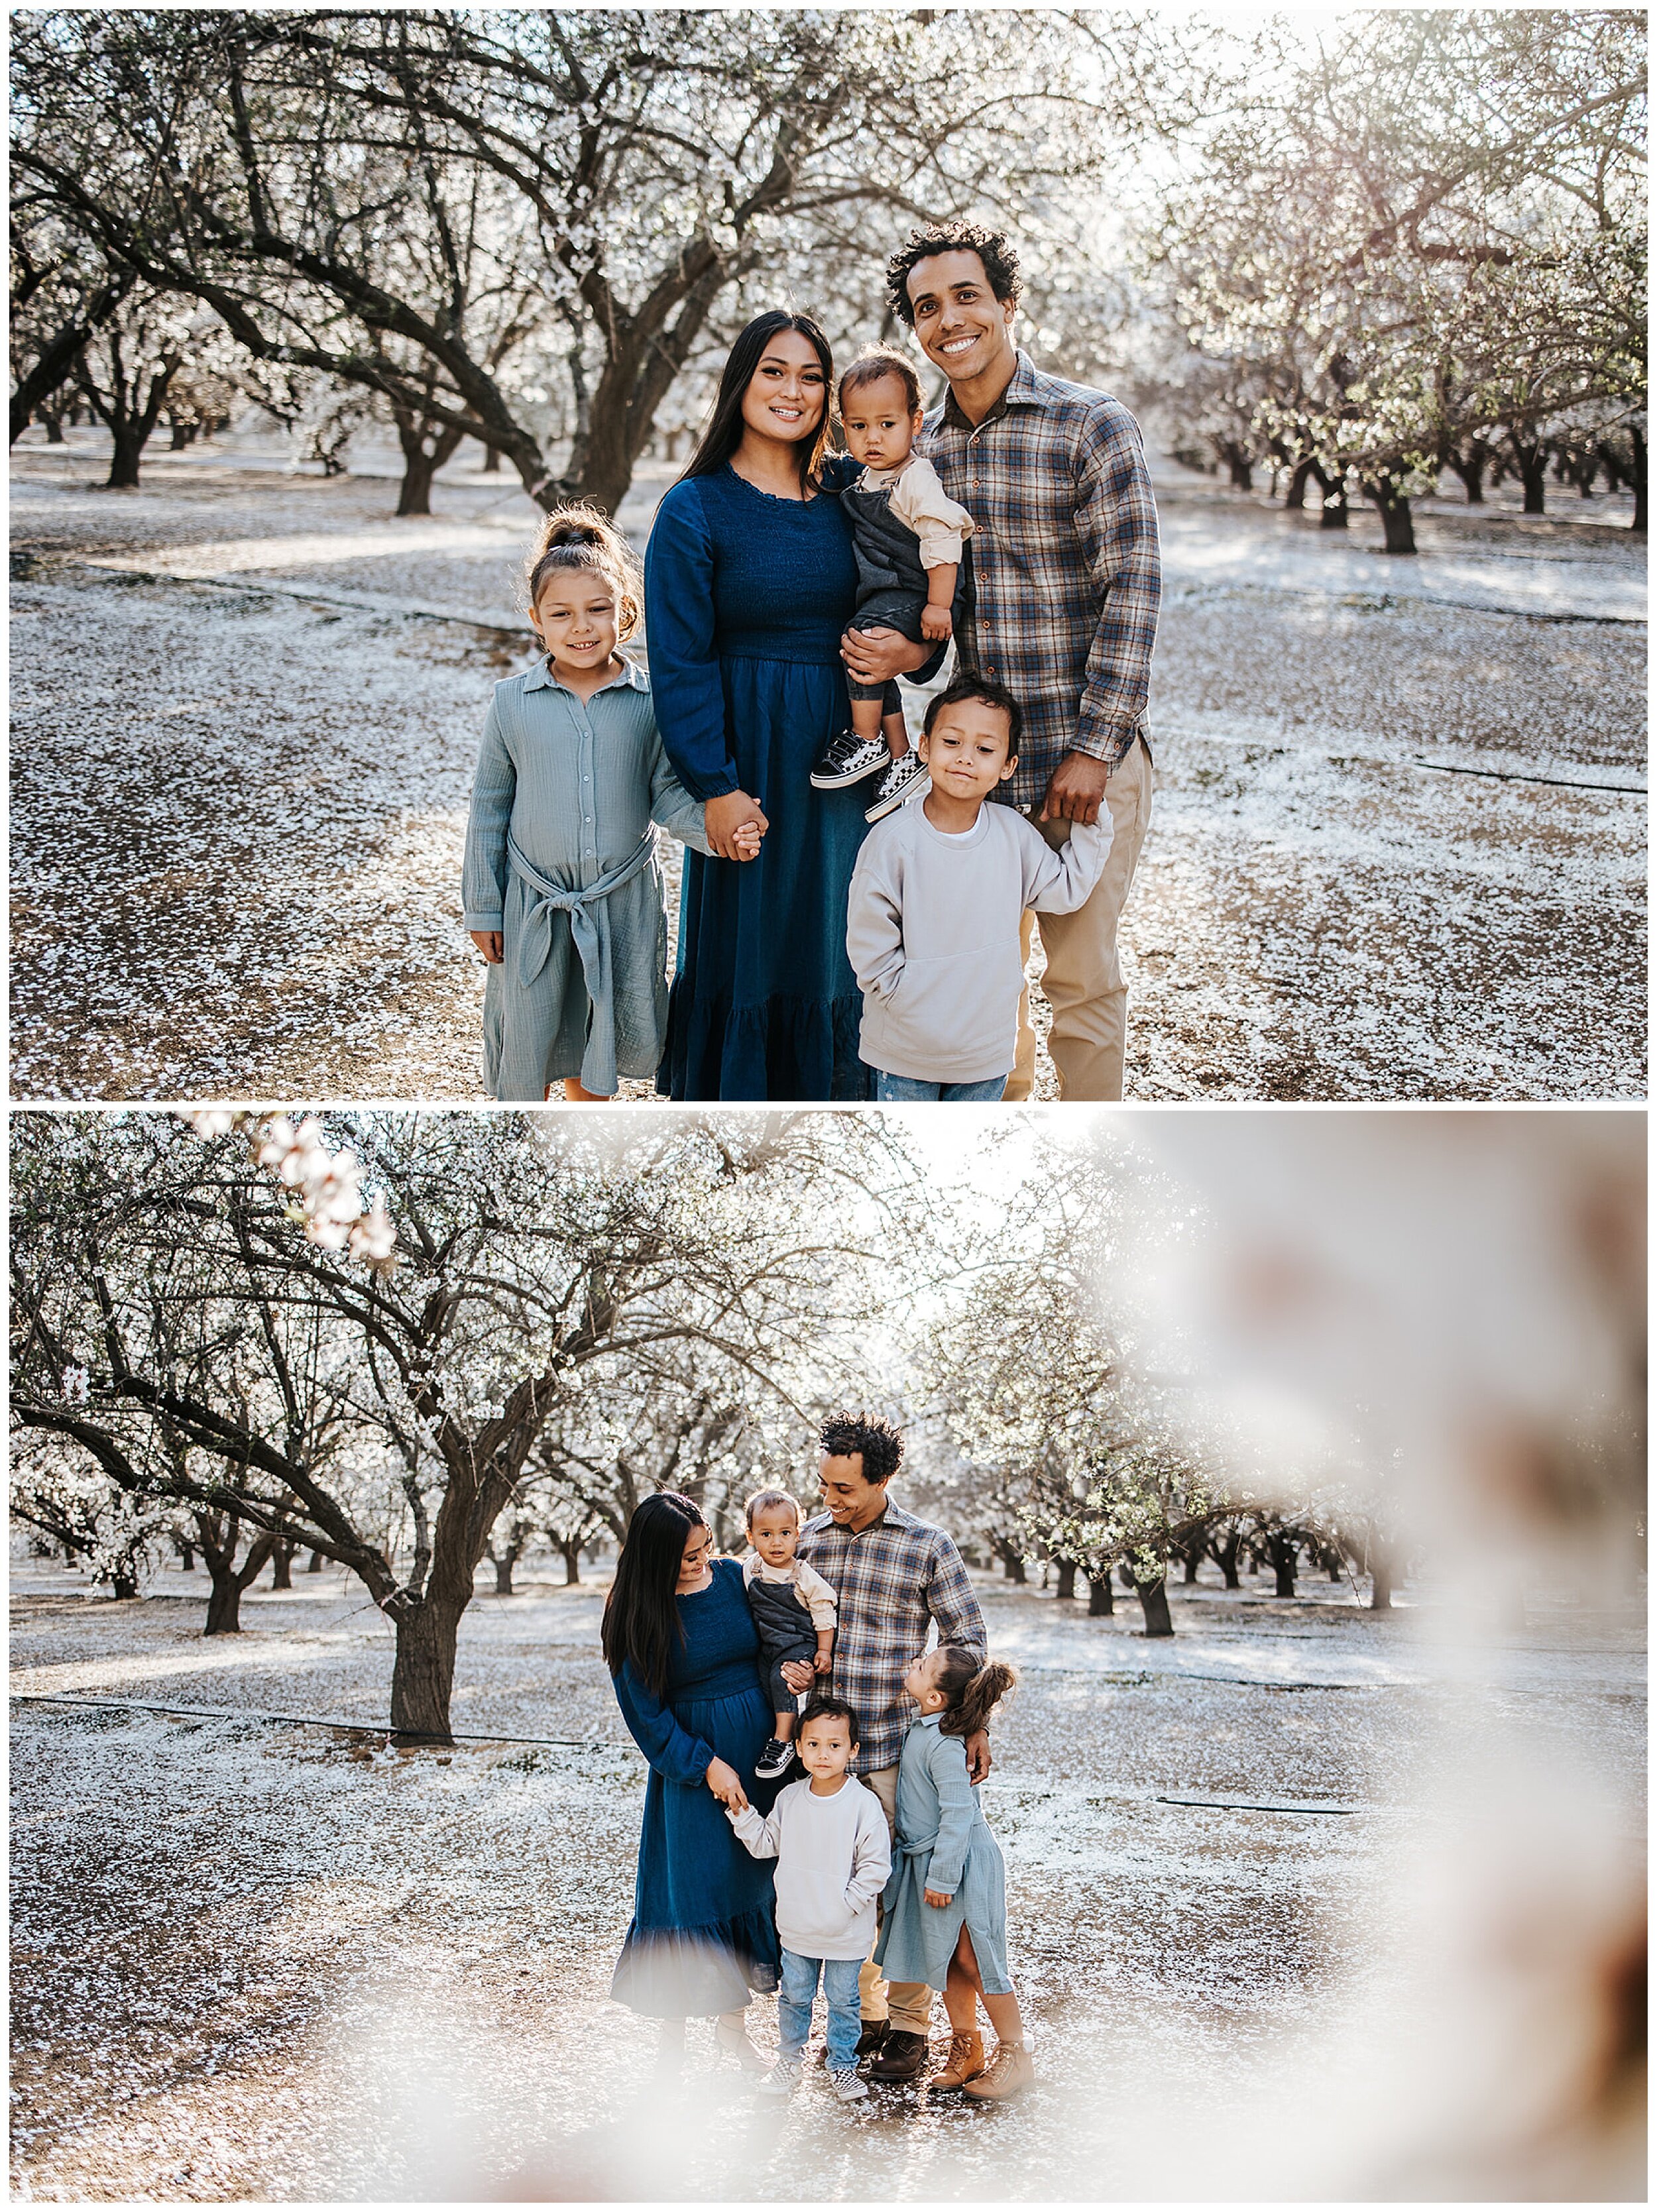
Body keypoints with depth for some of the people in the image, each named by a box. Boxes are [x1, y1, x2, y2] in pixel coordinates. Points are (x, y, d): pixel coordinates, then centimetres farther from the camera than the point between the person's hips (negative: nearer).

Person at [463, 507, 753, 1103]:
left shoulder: (650, 700, -7)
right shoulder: (514, 702, -6)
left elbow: (668, 793, -3)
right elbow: (490, 807, 1)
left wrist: (717, 829, -24)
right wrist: (482, 907, 3)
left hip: (623, 902, 1)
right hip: (534, 903, -1)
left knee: (605, 1044, 15)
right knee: (528, 1044, 9)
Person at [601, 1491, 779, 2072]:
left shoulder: (733, 1577, -1)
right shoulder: (635, 1612, -12)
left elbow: (769, 1650, 12)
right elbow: (647, 1713, -10)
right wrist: (707, 1766, -15)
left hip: (759, 1756, 4)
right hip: (690, 1767, -4)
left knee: (749, 1885, 10)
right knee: (688, 1893, -1)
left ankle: (733, 2026, 24)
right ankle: (672, 2039, 13)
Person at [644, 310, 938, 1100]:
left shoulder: (849, 493, 6)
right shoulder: (696, 509, -7)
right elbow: (679, 662, -10)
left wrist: (915, 650, -10)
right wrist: (715, 787, -15)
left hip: (846, 753, 4)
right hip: (752, 755, -4)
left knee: (833, 940, 12)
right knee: (747, 938, 5)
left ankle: (831, 1087, 27)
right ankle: (733, 1097, 21)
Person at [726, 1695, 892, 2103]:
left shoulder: (864, 1804, -17)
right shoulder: (790, 1799, -3)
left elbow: (876, 1866, -14)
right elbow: (765, 1844, 8)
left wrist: (846, 1904, -17)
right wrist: (740, 1812, -3)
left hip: (845, 1932, -3)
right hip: (797, 1927, 4)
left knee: (843, 2001, 12)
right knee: (794, 1996, 17)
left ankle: (842, 2065, 30)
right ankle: (789, 2061, 35)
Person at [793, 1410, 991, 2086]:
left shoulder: (928, 1548, -4)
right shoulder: (808, 1541, 6)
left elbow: (968, 1639, 2)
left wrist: (975, 1725, -4)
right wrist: (788, 1668, -4)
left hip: (900, 1749, -4)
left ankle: (908, 2026, 13)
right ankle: (862, 2014, 24)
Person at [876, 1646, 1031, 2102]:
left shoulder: (943, 1745, -25)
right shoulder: (921, 1730, 3)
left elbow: (957, 1814, -24)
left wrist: (942, 1877, -20)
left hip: (959, 1861, -9)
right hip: (927, 1860, 9)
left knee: (974, 1962, -1)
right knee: (947, 1961, 15)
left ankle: (1015, 2056, 11)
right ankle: (966, 2049, 27)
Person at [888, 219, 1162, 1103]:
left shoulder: (1093, 427, -7)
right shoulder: (918, 449, 8)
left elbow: (1131, 593, -11)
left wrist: (1094, 749, -16)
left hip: (1083, 758, -5)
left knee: (1081, 971, 2)